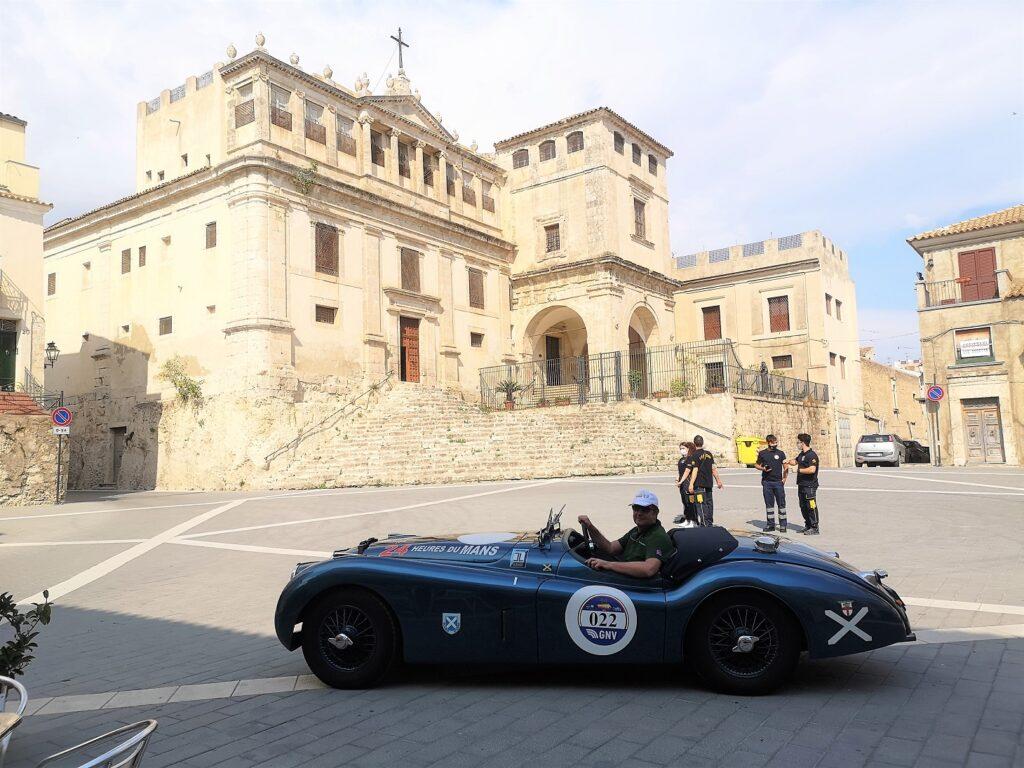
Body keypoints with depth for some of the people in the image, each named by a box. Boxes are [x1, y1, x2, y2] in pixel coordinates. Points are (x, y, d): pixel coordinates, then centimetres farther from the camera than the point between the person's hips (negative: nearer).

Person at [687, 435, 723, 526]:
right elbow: (713, 469, 10)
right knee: (709, 503, 14)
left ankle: (705, 524, -8)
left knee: (701, 505, -5)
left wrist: (691, 484, -18)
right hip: (709, 483, 7)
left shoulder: (695, 455, -10)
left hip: (699, 484, -7)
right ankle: (710, 523, 21)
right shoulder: (709, 454, 9)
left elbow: (695, 470, -16)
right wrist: (718, 480, 17)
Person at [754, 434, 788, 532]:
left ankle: (783, 525, 4)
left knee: (781, 503, -2)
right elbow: (756, 465, 14)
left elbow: (785, 467, 8)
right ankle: (770, 524, 14)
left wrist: (784, 478, -4)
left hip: (778, 482, -1)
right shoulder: (762, 453, 5)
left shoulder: (780, 453, 5)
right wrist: (763, 468, -6)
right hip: (767, 482, 1)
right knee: (769, 504, 6)